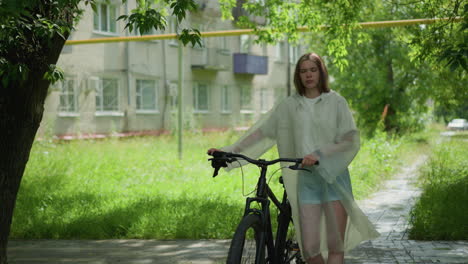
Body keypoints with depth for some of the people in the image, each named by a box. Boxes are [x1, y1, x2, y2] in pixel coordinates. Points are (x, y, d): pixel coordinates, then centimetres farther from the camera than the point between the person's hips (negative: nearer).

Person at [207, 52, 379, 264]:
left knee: (335, 246, -4)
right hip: (307, 180, 2)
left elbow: (350, 141, -6)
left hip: (334, 177, -2)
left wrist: (319, 154, -20)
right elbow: (261, 131, 6)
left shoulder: (336, 101, 2)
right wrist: (227, 151, -2)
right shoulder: (289, 105, 8)